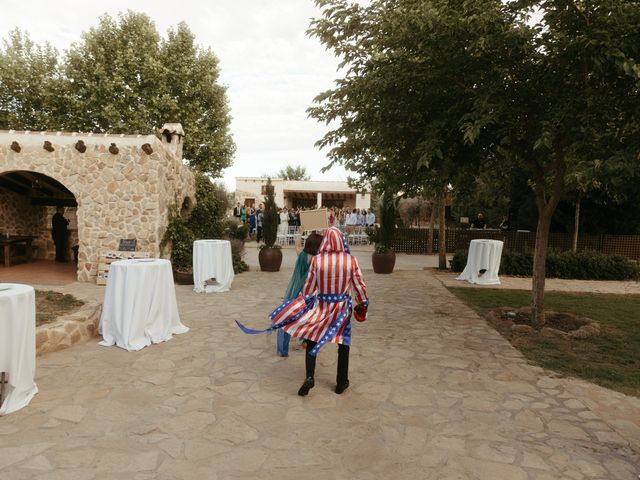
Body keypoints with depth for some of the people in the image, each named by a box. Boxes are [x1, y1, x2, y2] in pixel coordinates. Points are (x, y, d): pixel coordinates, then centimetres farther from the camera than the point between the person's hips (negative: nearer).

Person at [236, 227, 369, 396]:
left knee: (311, 341, 13)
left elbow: (309, 287, -3)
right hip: (343, 308, 1)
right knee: (344, 343, 14)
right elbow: (359, 286, -1)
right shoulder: (351, 260, -10)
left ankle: (309, 376, -1)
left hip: (321, 306, -1)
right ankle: (341, 383, 22)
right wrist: (363, 304, 14)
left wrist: (300, 304, 11)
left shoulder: (316, 260, -10)